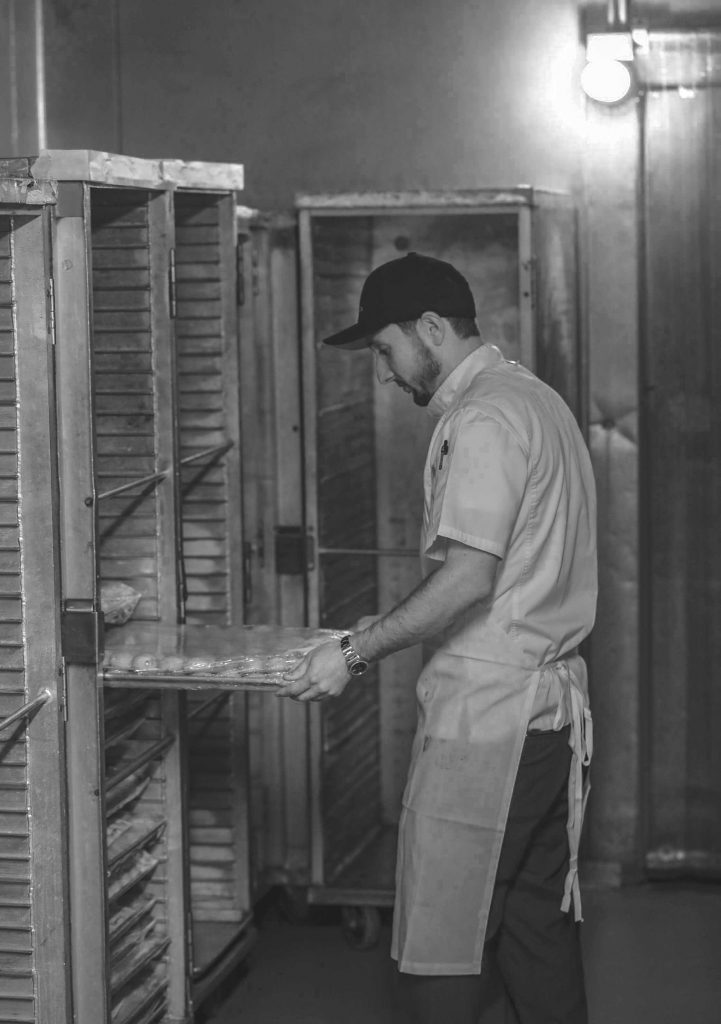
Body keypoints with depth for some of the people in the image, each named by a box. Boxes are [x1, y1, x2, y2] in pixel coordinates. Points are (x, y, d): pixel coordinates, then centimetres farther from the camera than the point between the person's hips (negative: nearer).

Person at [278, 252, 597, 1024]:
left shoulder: (482, 419, -14)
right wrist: (383, 636, 16)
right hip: (551, 699, 10)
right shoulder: (536, 399, 16)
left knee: (444, 948, -3)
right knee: (537, 921, 14)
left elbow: (468, 579, -23)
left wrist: (355, 653, -18)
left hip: (486, 711, -10)